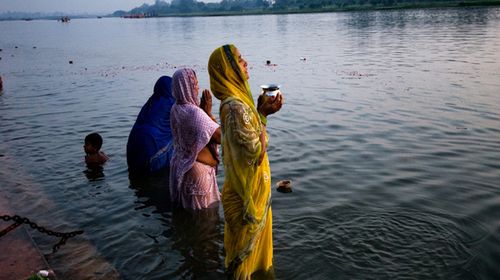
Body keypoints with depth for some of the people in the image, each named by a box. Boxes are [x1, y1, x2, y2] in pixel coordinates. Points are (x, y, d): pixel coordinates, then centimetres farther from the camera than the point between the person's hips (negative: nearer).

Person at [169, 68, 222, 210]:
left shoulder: (175, 109, 1)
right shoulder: (194, 112, -25)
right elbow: (220, 137, -24)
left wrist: (204, 111, -4)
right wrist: (208, 112, -17)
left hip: (180, 165, 9)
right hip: (198, 168, -9)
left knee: (184, 206, 20)